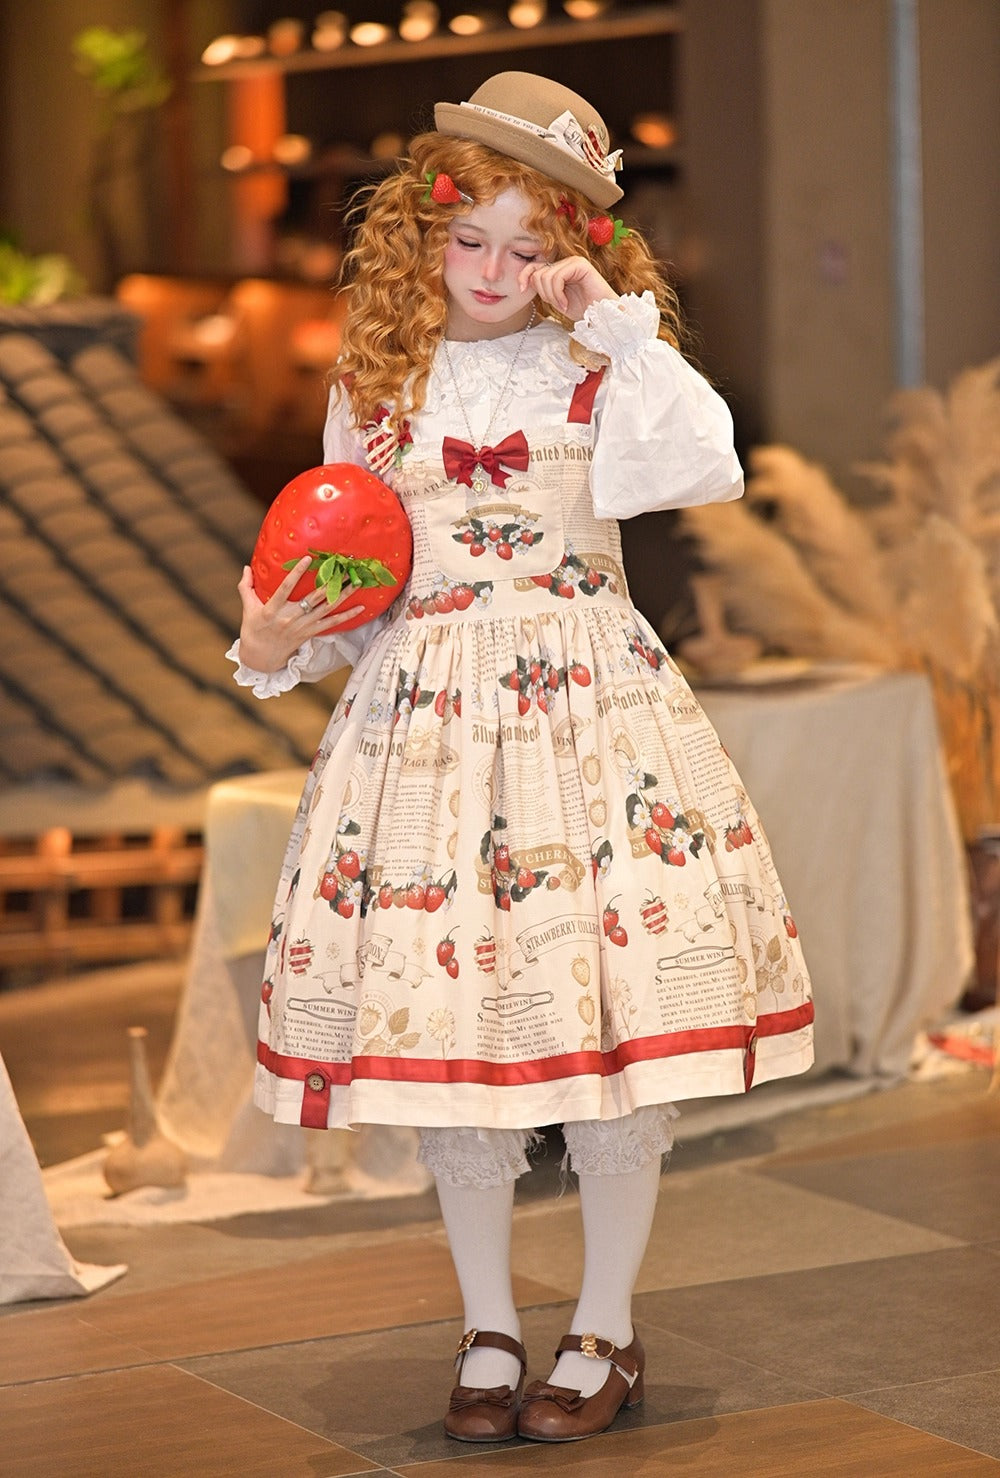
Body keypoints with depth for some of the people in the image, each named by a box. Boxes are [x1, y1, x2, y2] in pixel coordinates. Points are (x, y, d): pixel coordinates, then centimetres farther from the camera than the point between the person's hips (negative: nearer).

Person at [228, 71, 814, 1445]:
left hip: (586, 701, -2)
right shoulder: (376, 385, 8)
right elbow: (347, 574, 13)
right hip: (426, 712, 2)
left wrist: (612, 318, -15)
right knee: (445, 1014, 5)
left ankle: (606, 1331, 18)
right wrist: (279, 639, -6)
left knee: (609, 1017, -1)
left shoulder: (597, 364, 2)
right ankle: (487, 1330, 23)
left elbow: (705, 465, -18)